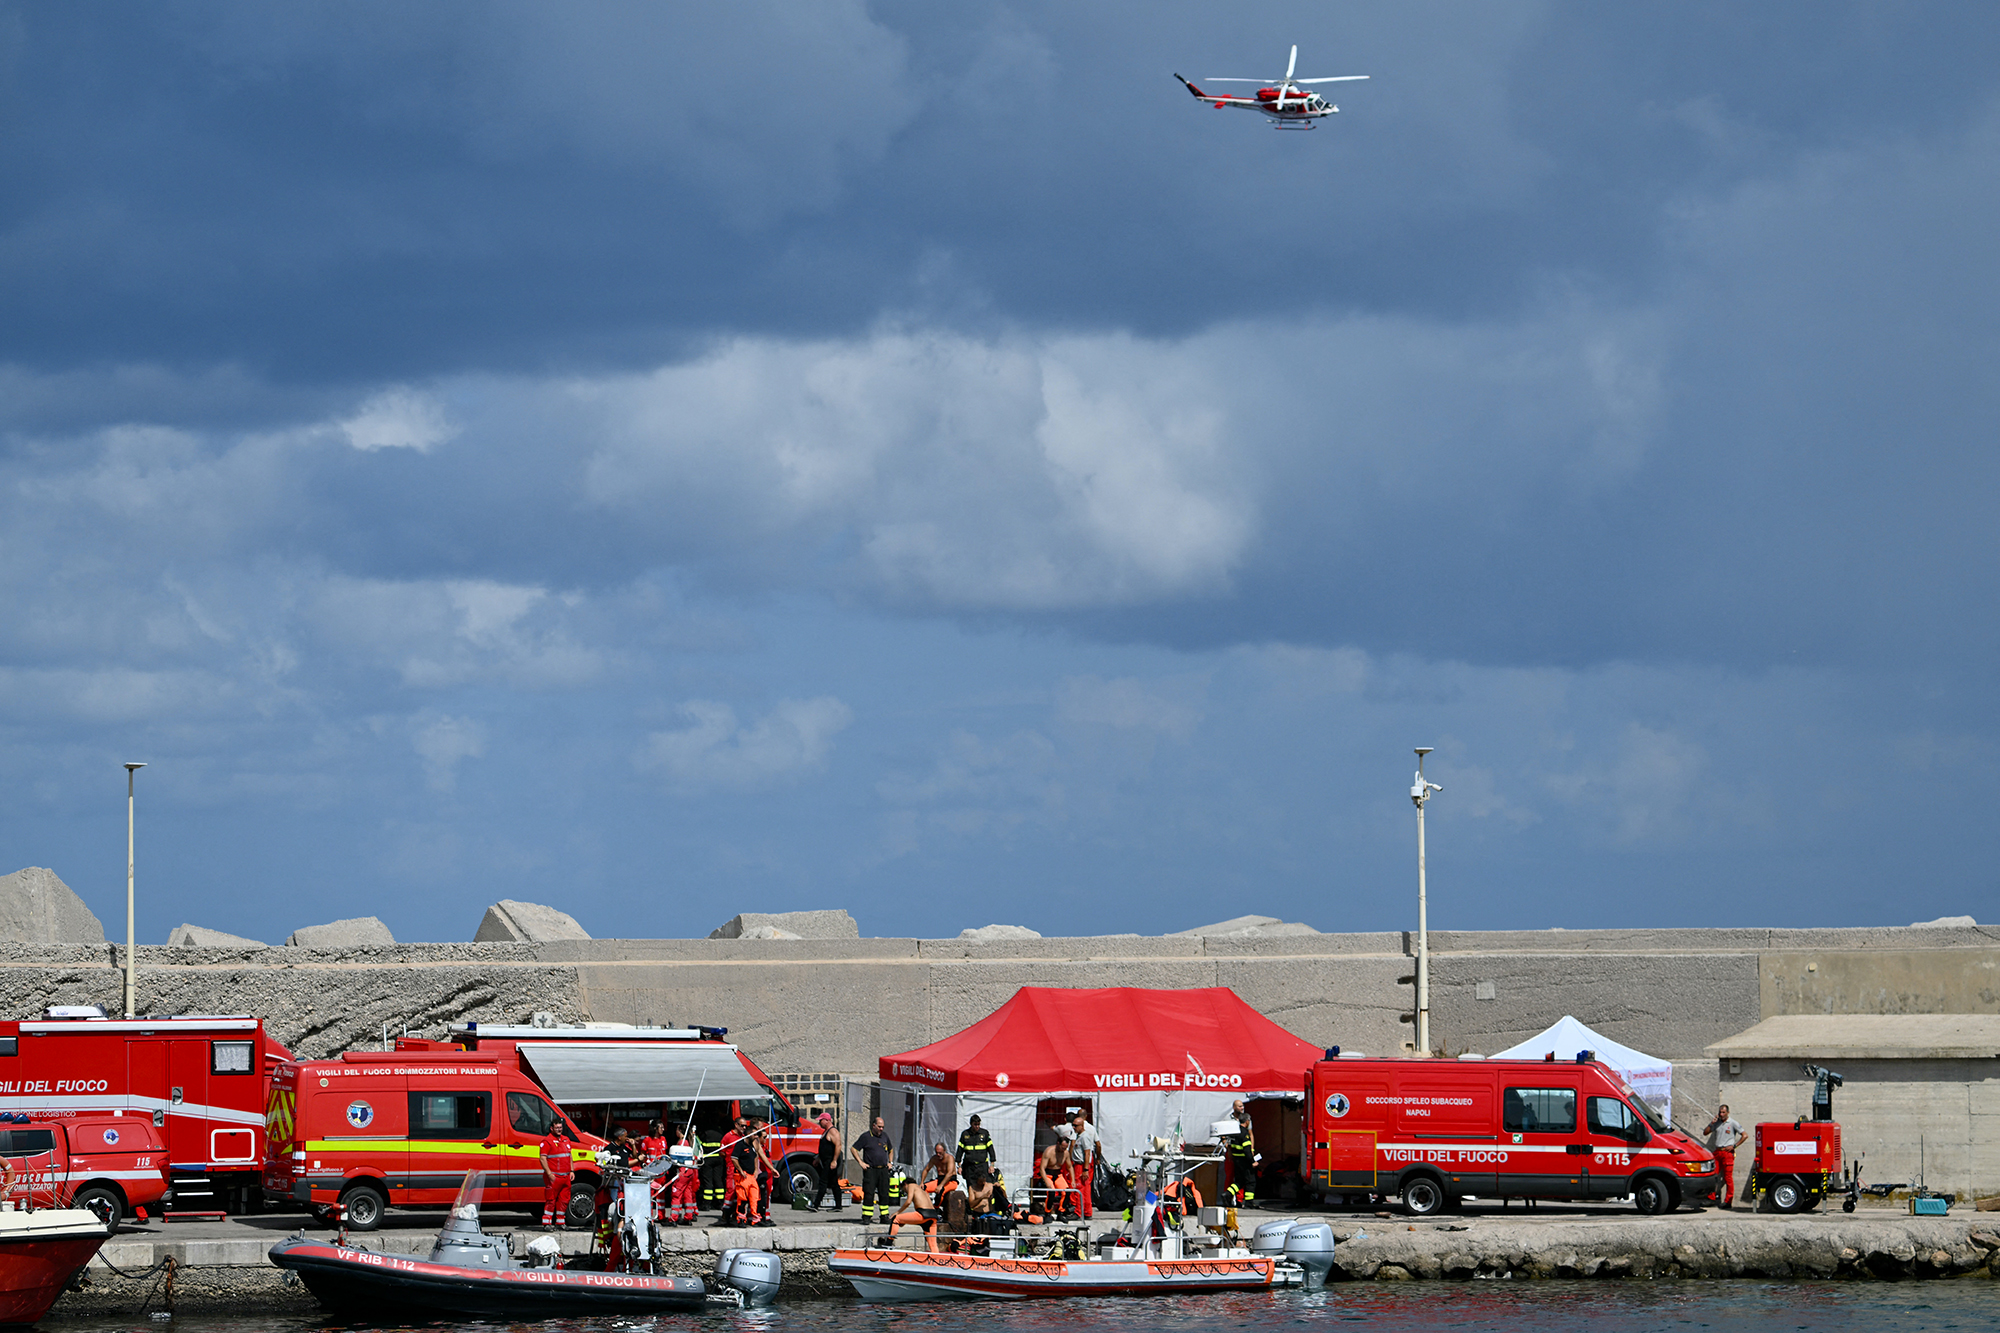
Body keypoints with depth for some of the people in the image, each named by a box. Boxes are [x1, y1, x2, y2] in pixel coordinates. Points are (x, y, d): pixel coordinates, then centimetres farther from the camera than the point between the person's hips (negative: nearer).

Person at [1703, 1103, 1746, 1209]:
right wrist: (1712, 1123, -3)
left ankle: (1728, 1201, -3)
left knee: (1728, 1177, -4)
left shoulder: (1733, 1124, 0)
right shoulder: (1716, 1123, 13)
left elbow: (1744, 1135, -1)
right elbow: (1705, 1132, 13)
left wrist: (1734, 1146, -7)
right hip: (1717, 1152, 5)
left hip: (1727, 1152, -5)